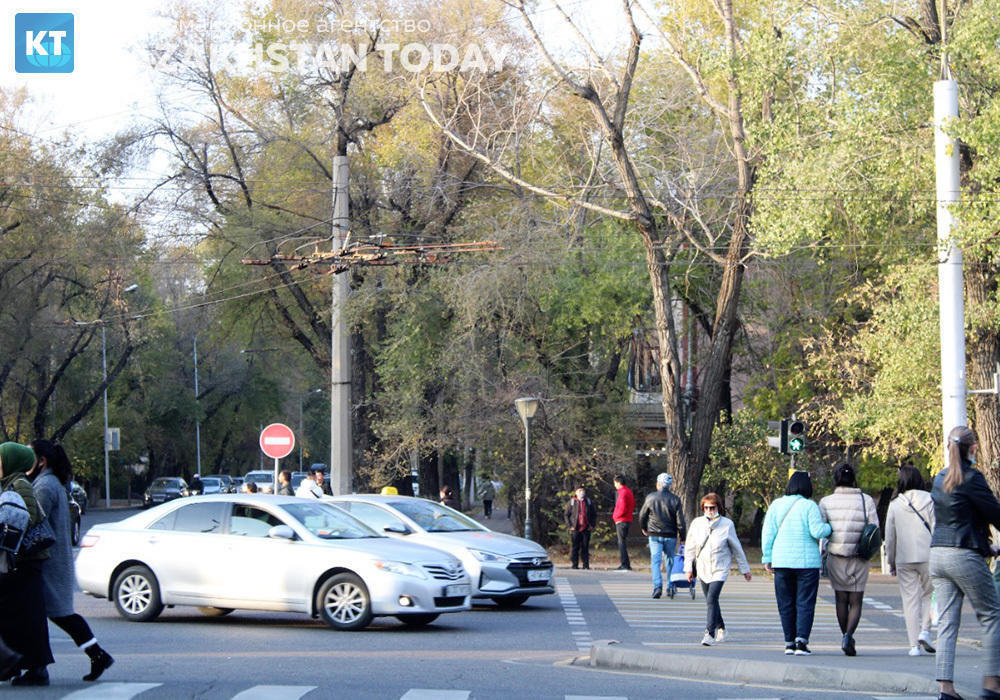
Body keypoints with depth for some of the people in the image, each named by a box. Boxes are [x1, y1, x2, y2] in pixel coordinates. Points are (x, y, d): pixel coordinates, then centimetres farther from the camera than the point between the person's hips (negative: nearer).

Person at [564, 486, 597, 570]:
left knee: (585, 547, 2)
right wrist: (569, 526, -4)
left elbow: (594, 515, 16)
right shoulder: (571, 502, 4)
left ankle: (586, 564, 5)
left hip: (586, 529, 1)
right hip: (575, 529, -1)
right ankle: (574, 564, 3)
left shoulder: (589, 502, 9)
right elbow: (566, 515, 5)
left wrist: (592, 525, 4)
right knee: (574, 547, -1)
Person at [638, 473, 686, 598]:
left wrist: (643, 528, 28)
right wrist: (684, 537, 2)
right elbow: (680, 522, -4)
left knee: (656, 561, -1)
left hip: (654, 535, -1)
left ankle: (657, 586, -18)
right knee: (670, 561, 14)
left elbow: (642, 515, 10)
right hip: (670, 536, 1)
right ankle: (670, 588, 17)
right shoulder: (675, 499, -3)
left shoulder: (650, 498, -2)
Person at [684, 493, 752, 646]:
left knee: (711, 600, -18)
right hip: (703, 569, 4)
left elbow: (736, 548, 5)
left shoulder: (727, 524, -5)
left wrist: (744, 569, 11)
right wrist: (689, 568, 5)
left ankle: (710, 633, -18)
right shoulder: (697, 523, 0)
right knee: (711, 600, 14)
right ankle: (721, 628, 36)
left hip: (720, 569, -4)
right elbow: (690, 547, 9)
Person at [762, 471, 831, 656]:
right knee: (805, 603, 0)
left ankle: (789, 643, 10)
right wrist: (831, 527, 5)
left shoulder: (776, 505, 3)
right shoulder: (809, 506, -7)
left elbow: (768, 533, 2)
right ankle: (801, 641, -11)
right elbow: (817, 531, -15)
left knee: (786, 604, 9)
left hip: (782, 561, 3)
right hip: (807, 561, -3)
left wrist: (768, 558, 7)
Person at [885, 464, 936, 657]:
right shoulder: (929, 500, -3)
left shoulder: (895, 504, 3)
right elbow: (936, 528, -5)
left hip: (904, 559, 1)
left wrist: (891, 561, 16)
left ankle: (915, 645, 2)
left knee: (910, 599, 4)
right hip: (927, 556, -1)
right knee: (929, 594, 16)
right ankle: (925, 631, -3)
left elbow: (890, 536, 6)